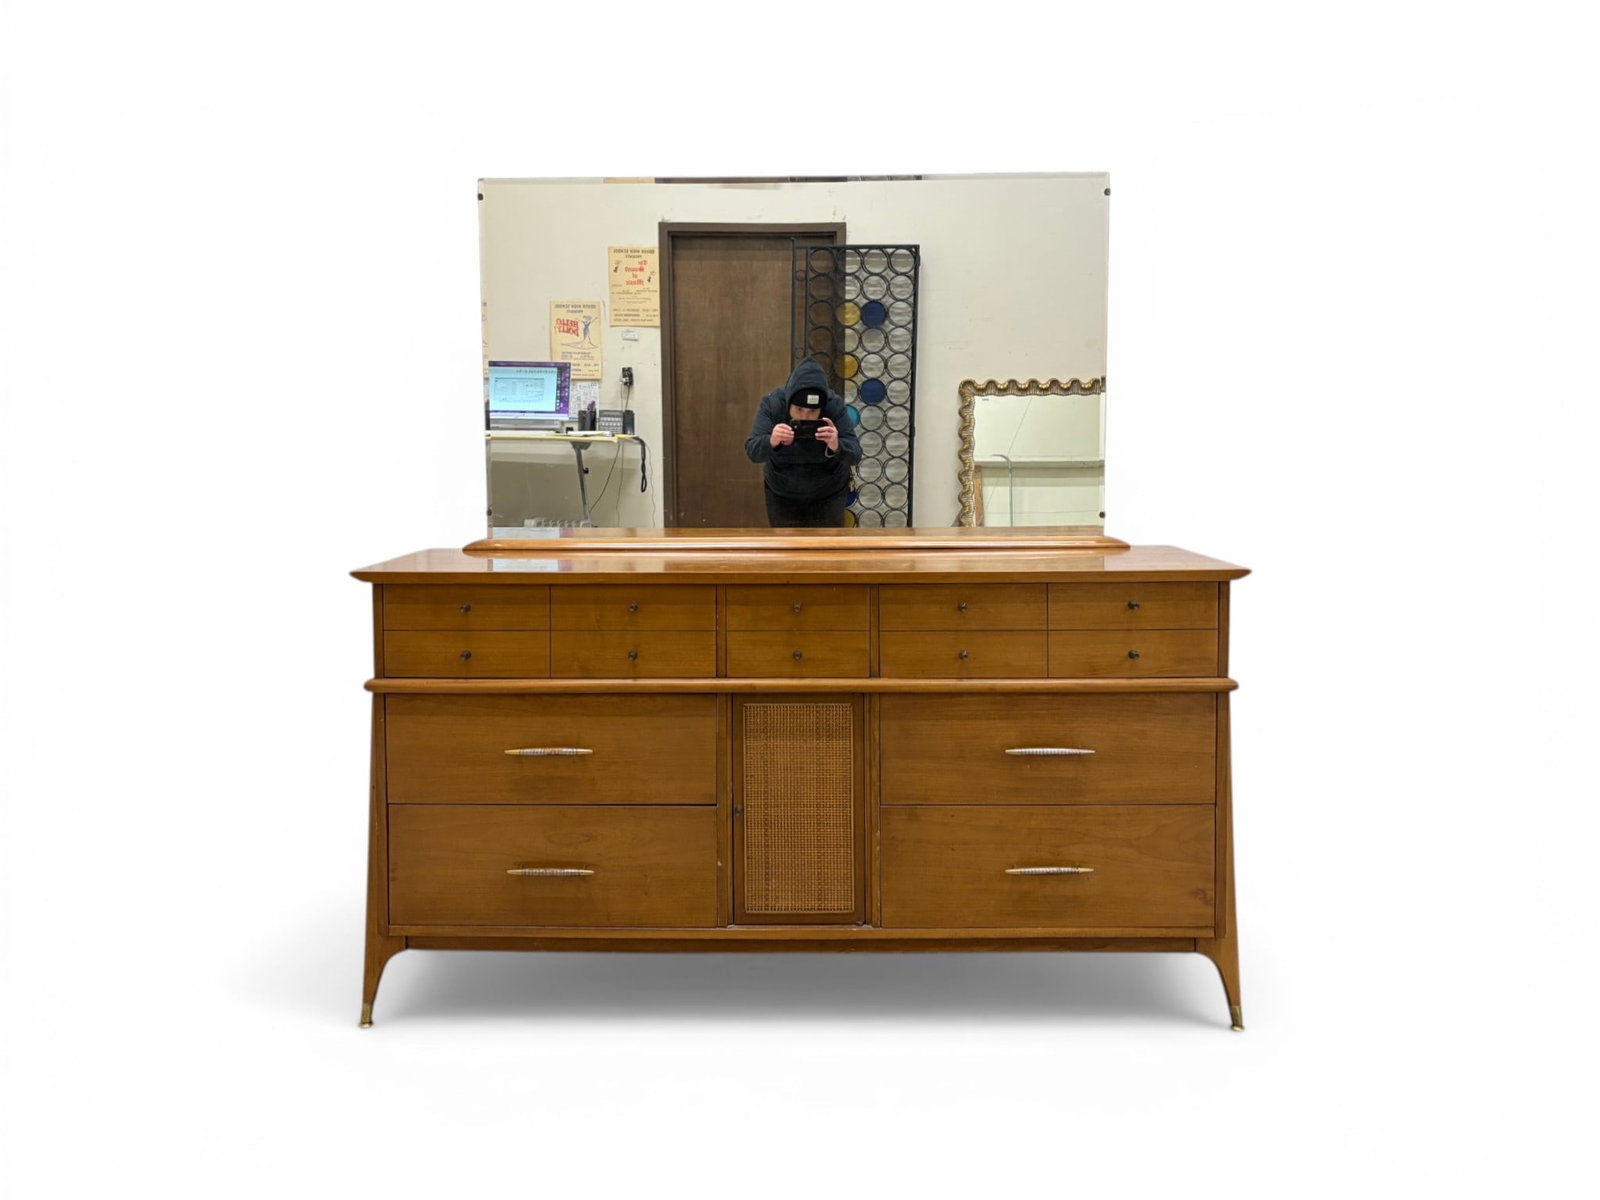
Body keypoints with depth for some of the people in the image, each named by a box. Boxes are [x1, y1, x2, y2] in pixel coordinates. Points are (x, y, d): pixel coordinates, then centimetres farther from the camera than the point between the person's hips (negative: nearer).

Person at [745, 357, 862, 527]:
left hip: (828, 493, -1)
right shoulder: (772, 403, -25)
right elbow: (753, 451, -31)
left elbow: (855, 454, -31)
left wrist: (836, 446, -54)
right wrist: (772, 441, -54)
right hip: (782, 493, 1)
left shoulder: (834, 406, -26)